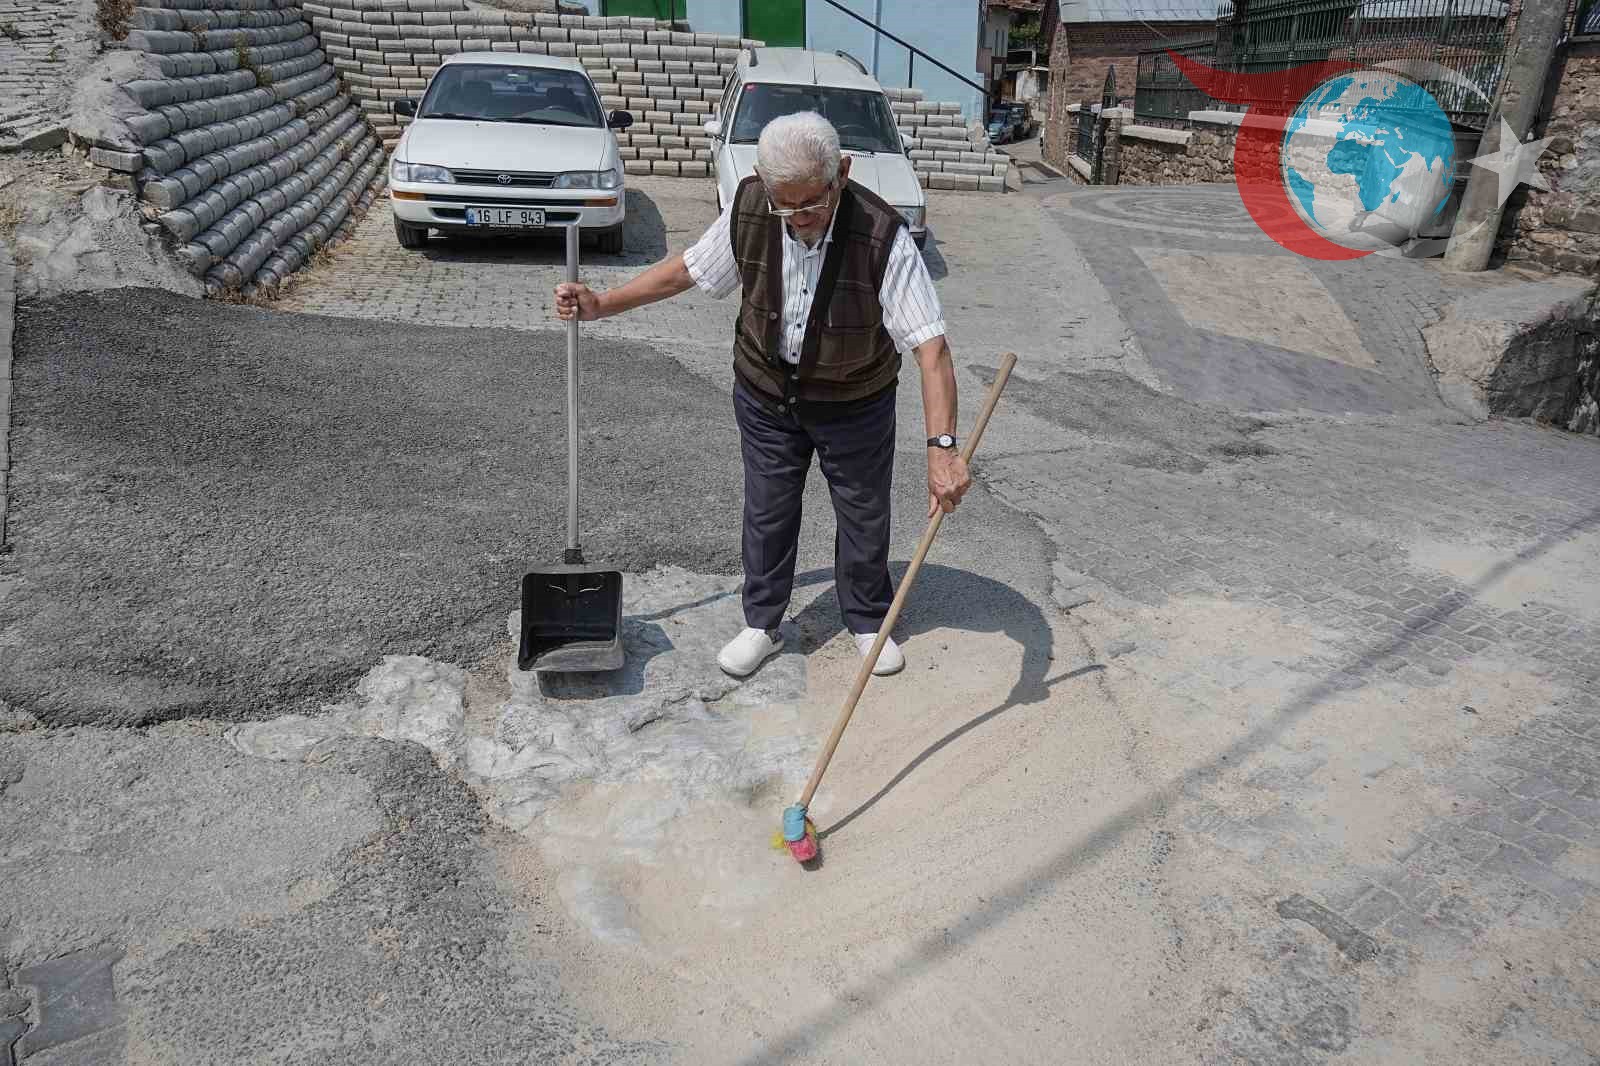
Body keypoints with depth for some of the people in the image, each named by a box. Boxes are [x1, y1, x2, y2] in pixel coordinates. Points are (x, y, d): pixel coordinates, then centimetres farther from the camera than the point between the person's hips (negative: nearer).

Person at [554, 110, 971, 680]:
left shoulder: (884, 237, -30)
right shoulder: (748, 209, -18)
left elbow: (931, 347, -34)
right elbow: (686, 269, -1)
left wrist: (942, 446, -44)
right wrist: (601, 304, -6)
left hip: (854, 403, -2)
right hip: (766, 393, 3)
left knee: (864, 514, 13)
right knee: (767, 511, 13)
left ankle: (868, 621, 37)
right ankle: (761, 624, 33)